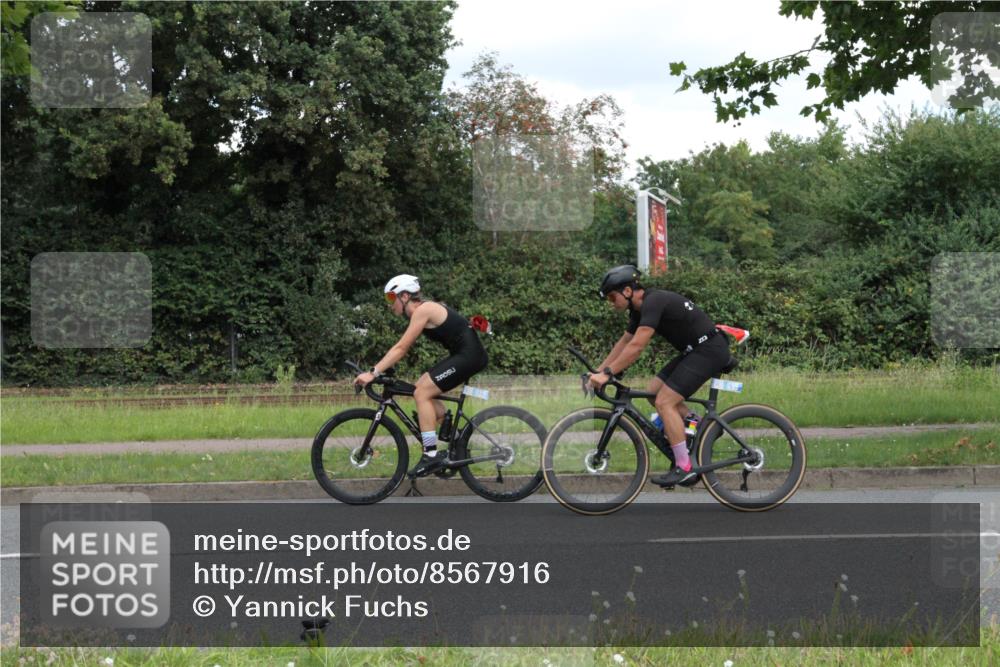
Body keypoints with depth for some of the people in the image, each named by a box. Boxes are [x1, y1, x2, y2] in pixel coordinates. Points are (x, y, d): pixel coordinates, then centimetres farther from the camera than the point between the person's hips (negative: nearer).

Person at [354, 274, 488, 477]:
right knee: (422, 390, 11)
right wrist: (378, 370, 11)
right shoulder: (425, 310, 15)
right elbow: (402, 348, 17)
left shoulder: (422, 310, -14)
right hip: (464, 355, 10)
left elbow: (401, 348, -19)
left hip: (468, 354, -10)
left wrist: (373, 373, -21)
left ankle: (431, 456, -14)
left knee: (422, 393, -13)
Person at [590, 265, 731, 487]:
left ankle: (685, 469, -10)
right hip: (694, 350, 10)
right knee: (654, 391, 7)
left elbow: (636, 346, -28)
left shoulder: (653, 302, -20)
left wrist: (607, 373, -27)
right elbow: (624, 343, 19)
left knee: (664, 402, -13)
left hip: (709, 350, -10)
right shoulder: (640, 308, 10)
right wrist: (598, 372, 15)